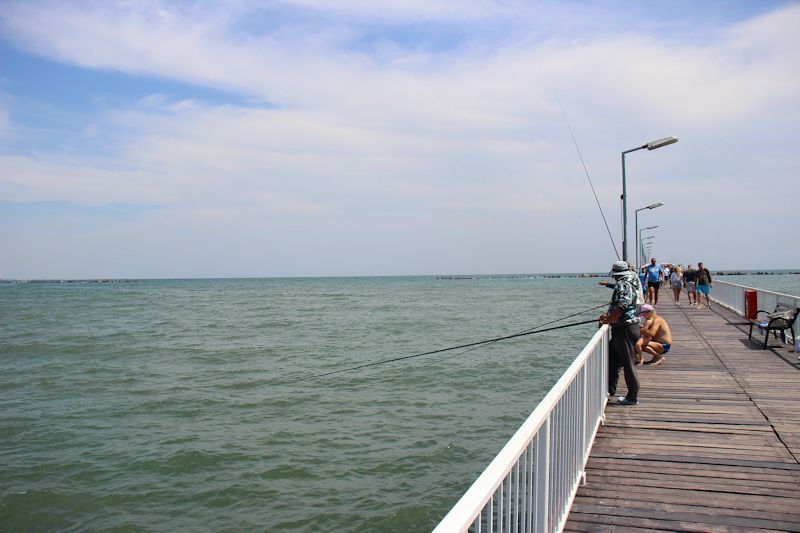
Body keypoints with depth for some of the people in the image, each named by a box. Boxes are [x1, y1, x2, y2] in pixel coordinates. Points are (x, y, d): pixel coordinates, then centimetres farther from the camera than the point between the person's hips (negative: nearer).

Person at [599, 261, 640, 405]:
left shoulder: (622, 285, -15)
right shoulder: (629, 283, 16)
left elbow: (622, 305, -28)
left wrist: (608, 320, -19)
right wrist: (608, 314, 13)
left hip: (625, 329, -10)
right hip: (628, 327, 10)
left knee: (627, 362, -2)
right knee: (612, 358, 17)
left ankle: (633, 396, 5)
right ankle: (610, 389, 24)